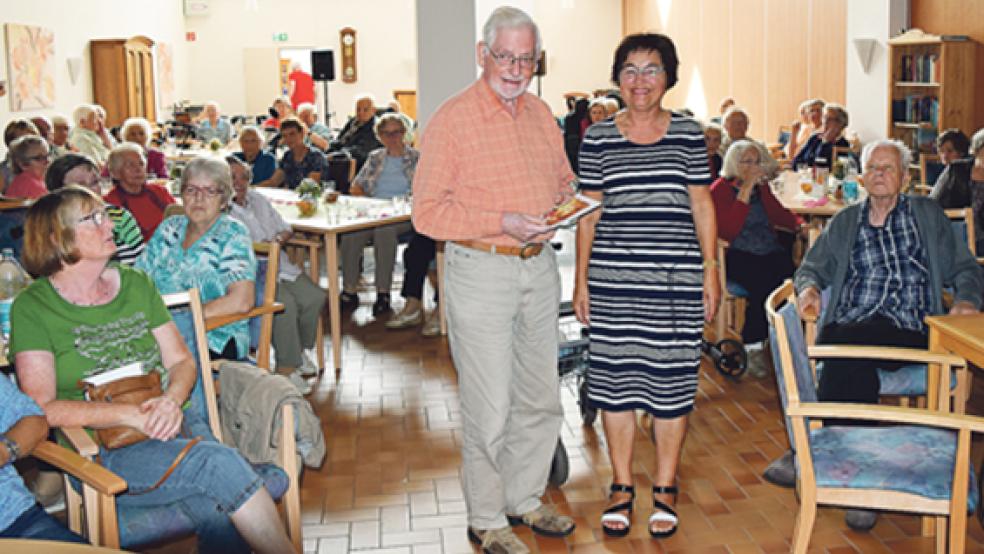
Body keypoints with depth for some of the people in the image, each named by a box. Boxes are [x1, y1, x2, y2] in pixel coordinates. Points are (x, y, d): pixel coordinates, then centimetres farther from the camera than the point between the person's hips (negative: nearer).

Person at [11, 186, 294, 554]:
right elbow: (41, 407, -8)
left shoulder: (136, 284, 14)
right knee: (220, 463, -30)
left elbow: (182, 360, 14)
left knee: (221, 518, -29)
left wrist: (171, 400, -10)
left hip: (174, 424, 4)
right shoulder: (33, 307, 0)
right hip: (105, 450, -4)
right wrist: (133, 414, -18)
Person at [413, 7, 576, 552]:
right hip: (480, 270, -7)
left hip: (539, 266, 7)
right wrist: (501, 223, -22)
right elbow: (427, 210, -14)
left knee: (540, 398, 15)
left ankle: (525, 498, 33)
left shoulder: (541, 113, 11)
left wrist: (569, 203, -1)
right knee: (489, 406, -1)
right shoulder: (451, 118, -10)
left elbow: (564, 180, 23)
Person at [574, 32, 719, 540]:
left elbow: (702, 205, 8)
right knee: (615, 378, 5)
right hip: (613, 277, 0)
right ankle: (622, 487, 22)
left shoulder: (688, 134, 5)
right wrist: (581, 279, 4)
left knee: (671, 380, 4)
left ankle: (664, 488, 20)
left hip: (677, 277, 0)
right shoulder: (598, 138, 4)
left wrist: (711, 269, 3)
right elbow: (588, 211, 6)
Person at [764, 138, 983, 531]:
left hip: (909, 334, -2)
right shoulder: (846, 221, 25)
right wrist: (809, 287, -6)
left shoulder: (927, 215, 19)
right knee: (857, 367, -34)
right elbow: (812, 266, 19)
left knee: (848, 344, -35)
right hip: (849, 330, 2)